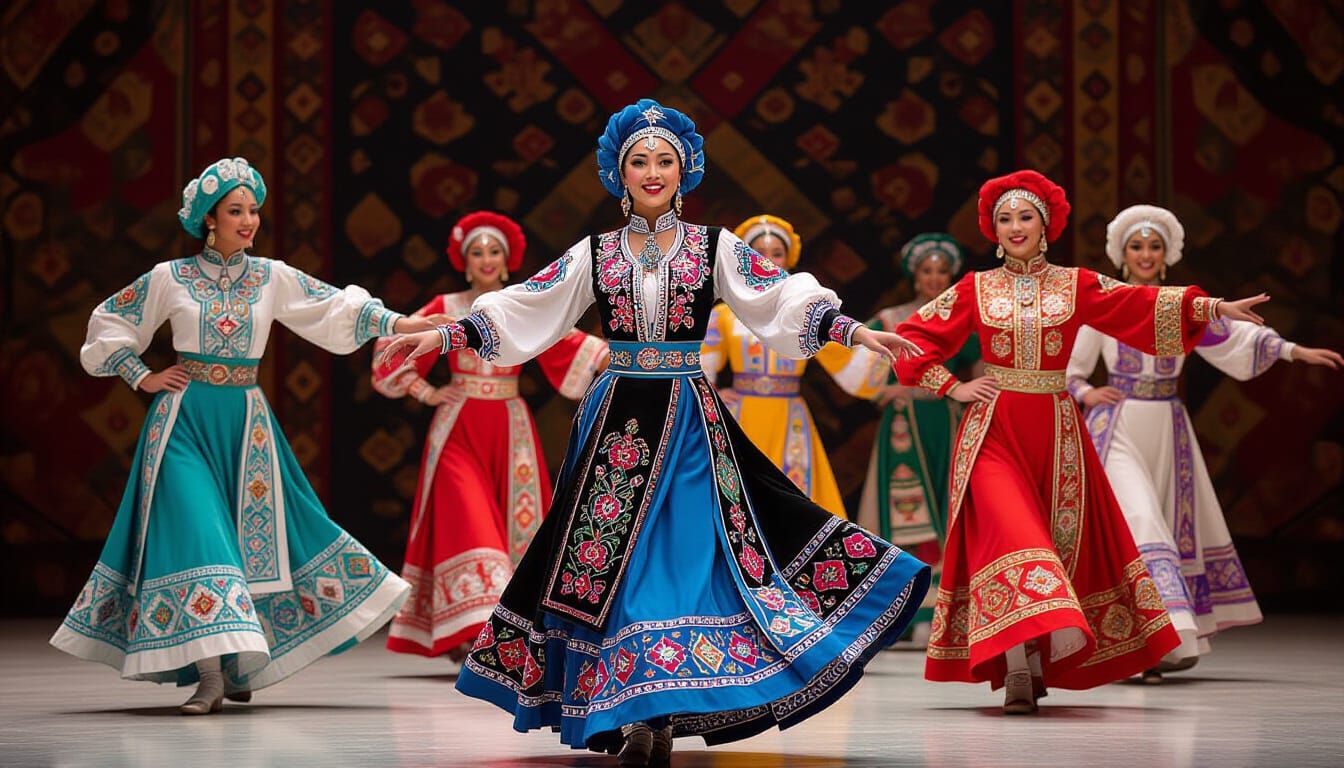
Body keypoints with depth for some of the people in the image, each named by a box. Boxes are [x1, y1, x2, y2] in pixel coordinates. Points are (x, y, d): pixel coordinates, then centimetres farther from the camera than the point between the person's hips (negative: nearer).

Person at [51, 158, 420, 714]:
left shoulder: (272, 277, 6)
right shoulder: (170, 278, 1)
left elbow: (337, 308, -1)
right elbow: (108, 323, 10)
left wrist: (399, 323, -13)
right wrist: (143, 378, 1)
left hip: (245, 418, 3)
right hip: (186, 417, -3)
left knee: (253, 533, 3)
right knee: (196, 528, -14)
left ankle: (239, 667, 17)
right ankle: (210, 676, -17)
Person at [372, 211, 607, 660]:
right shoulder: (446, 309, 4)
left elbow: (569, 347, -4)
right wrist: (425, 392, 0)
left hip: (510, 430, 2)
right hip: (459, 429, -2)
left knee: (516, 524, -1)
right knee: (467, 521, -13)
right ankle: (470, 631, -18)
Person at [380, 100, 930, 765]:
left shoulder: (715, 248, 5)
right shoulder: (595, 254, 9)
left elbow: (784, 301, -4)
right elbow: (521, 309, 7)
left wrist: (855, 332, -18)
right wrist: (444, 336, -3)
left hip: (692, 421, -1)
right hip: (617, 419, 1)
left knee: (688, 553, -7)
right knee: (615, 559, -3)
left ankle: (662, 714, -4)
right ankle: (630, 712, 3)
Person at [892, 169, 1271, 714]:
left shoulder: (1077, 285, 8)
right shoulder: (975, 290, 6)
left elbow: (1141, 305, -2)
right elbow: (914, 337, 9)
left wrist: (1215, 307, -13)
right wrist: (953, 387, -1)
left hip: (1055, 430, 2)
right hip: (993, 430, -2)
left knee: (1060, 542, 1)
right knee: (1007, 532, -18)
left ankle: (1034, 662, 13)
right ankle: (1017, 668, -23)